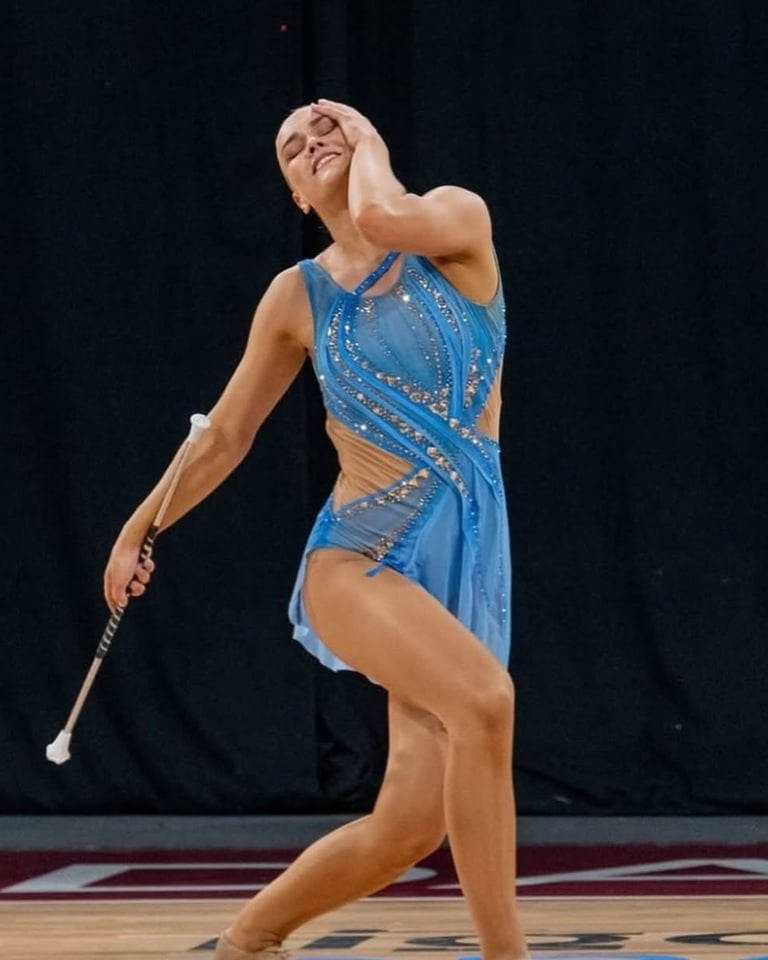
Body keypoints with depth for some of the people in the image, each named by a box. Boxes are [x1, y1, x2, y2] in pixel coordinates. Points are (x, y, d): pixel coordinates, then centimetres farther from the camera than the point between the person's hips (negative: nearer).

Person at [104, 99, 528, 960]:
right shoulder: (297, 297, 6)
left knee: (410, 825, -7)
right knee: (484, 696, -32)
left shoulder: (458, 222, 2)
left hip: (466, 565, 1)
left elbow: (383, 218, -23)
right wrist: (138, 533, 22)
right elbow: (225, 436, 18)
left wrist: (372, 148, -3)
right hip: (357, 560, -1)